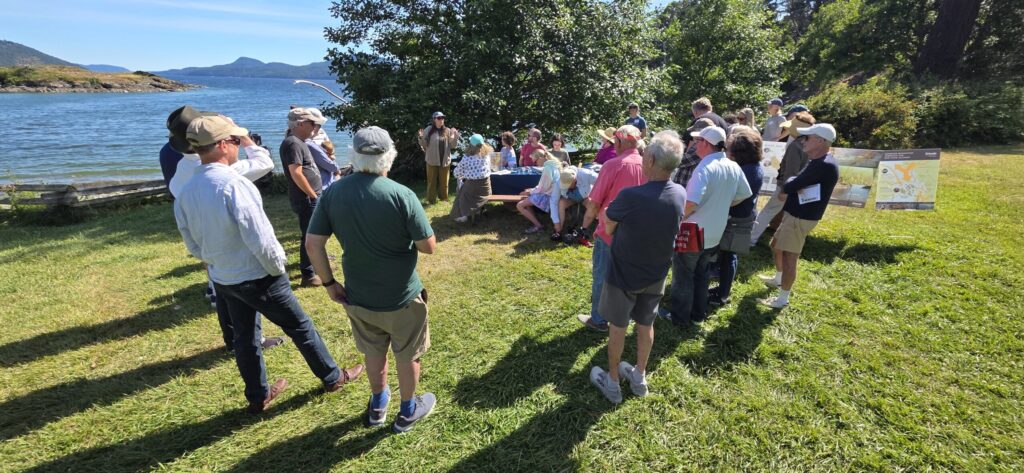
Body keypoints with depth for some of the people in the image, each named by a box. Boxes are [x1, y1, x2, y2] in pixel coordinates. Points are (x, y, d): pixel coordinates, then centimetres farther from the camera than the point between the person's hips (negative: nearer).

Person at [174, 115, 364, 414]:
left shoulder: (186, 193, -2)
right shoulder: (234, 185, -26)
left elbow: (194, 246, 7)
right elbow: (261, 240, -25)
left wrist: (219, 261, 18)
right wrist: (279, 268, -9)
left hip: (222, 280, 7)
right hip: (258, 278, -7)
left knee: (245, 336, 20)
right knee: (300, 327, 10)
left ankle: (258, 396, 36)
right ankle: (333, 377, 27)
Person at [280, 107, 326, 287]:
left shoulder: (299, 142, 15)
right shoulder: (293, 143, -17)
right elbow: (296, 174, -23)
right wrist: (313, 196, -18)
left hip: (311, 198, 10)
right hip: (306, 199, -10)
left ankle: (315, 263, 36)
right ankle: (308, 276, 5)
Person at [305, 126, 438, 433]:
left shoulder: (333, 193, -9)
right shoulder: (402, 194, -22)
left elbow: (313, 244, -8)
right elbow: (429, 246, -18)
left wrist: (329, 283, 3)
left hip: (357, 297, 4)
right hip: (401, 297, -4)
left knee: (374, 352, 27)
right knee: (407, 355, 19)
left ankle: (378, 405, 48)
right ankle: (407, 412, 39)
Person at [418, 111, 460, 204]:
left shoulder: (447, 131, 2)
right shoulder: (428, 130, -3)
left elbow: (453, 145, 2)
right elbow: (424, 145, 2)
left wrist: (456, 136, -13)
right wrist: (421, 138, -17)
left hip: (445, 161, 2)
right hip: (432, 161, -2)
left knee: (444, 181, 11)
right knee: (432, 181, 6)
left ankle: (444, 199, 25)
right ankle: (431, 200, 16)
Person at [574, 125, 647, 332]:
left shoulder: (613, 165, -18)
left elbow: (595, 202, -16)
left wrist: (585, 224, 1)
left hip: (610, 232, -6)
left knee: (601, 276, 8)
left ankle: (598, 319, 18)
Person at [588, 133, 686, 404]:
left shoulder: (630, 196, -28)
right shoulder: (680, 195, -11)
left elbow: (609, 227, -10)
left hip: (624, 273, -5)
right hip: (657, 274, 5)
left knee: (617, 326, 12)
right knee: (646, 325, 20)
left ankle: (612, 382, 28)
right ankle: (639, 378, 38)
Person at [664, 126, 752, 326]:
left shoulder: (705, 168, -24)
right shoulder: (734, 167, 1)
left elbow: (692, 202, -33)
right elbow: (744, 195, 14)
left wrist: (677, 218, -16)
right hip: (714, 234, 7)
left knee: (683, 276, 9)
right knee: (700, 274, 23)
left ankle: (679, 316, 21)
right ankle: (698, 314, 33)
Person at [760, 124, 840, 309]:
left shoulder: (824, 165, -24)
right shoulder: (819, 162, 12)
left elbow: (789, 187, -24)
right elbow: (798, 184, 10)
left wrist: (788, 184, -3)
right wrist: (792, 184, -10)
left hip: (800, 218, -11)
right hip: (795, 214, 11)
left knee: (789, 256, -3)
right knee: (776, 245, 24)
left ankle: (782, 299, 9)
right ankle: (778, 279, 46)